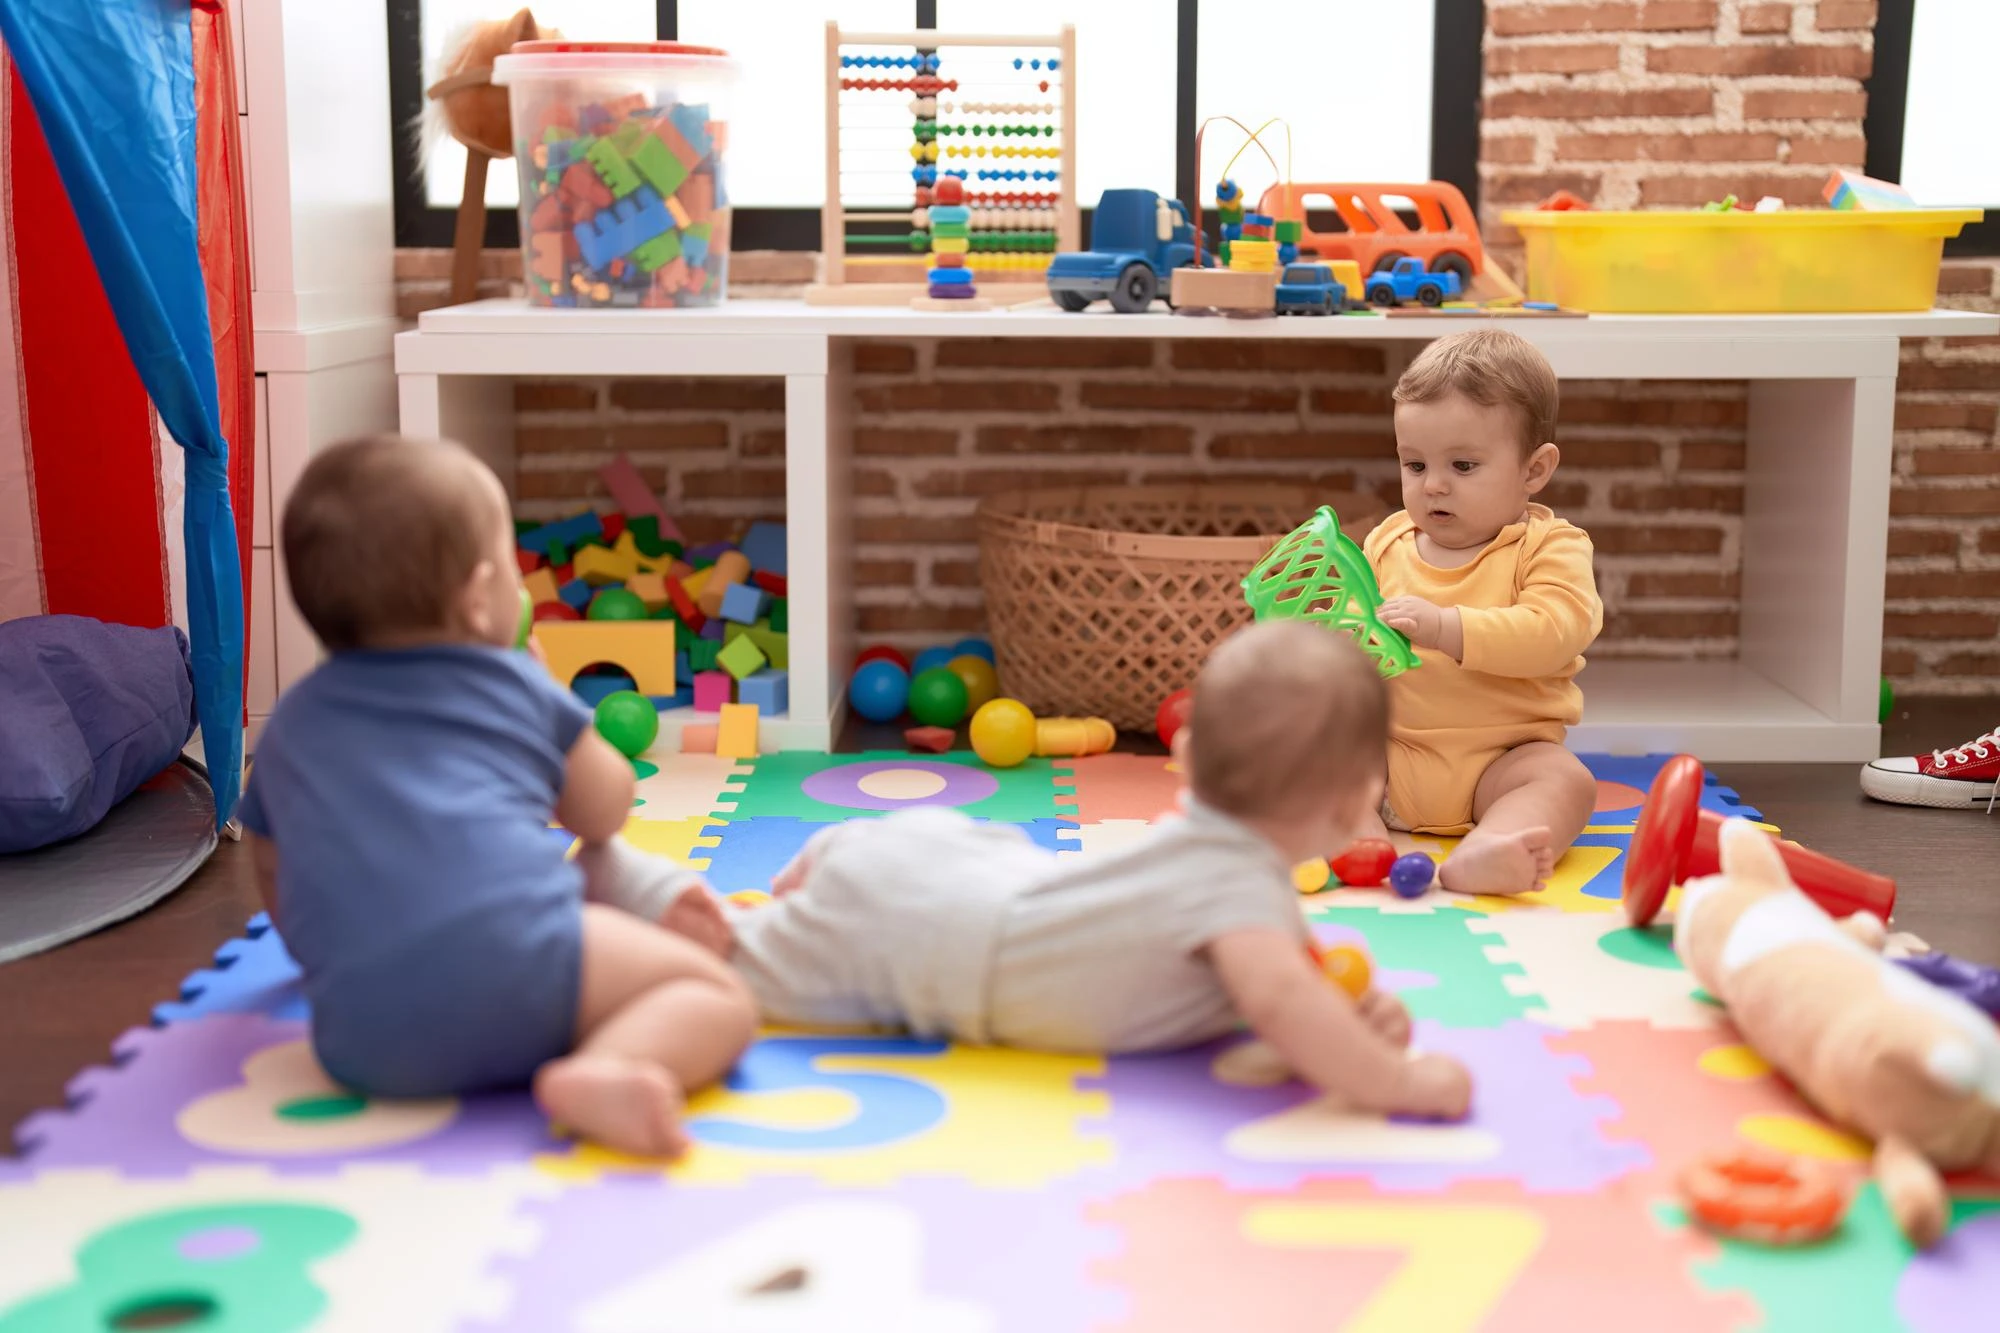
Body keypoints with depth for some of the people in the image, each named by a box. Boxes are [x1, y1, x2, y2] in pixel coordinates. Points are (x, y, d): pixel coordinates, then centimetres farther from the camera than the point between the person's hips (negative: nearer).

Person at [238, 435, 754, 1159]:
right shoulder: (519, 685, 17)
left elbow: (274, 873, 37)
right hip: (515, 956, -4)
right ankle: (603, 1073, -27)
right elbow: (604, 811, 30)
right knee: (721, 997, 2)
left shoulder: (293, 723, 26)